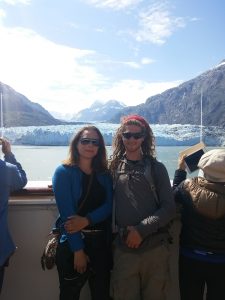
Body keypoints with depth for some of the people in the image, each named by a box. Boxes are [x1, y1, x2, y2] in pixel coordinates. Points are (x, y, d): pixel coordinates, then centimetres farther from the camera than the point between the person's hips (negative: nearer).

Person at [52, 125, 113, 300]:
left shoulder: (104, 174, 6)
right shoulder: (63, 172, -8)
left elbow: (109, 206, -3)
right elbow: (66, 213, -14)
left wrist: (87, 220, -20)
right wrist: (78, 249, -16)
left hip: (101, 242, 4)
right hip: (72, 244, -4)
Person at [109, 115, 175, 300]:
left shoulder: (156, 168, 1)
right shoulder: (113, 167, 4)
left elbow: (169, 208, -4)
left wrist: (141, 230, -14)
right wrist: (126, 232, -6)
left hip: (155, 248, 0)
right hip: (124, 248, 1)